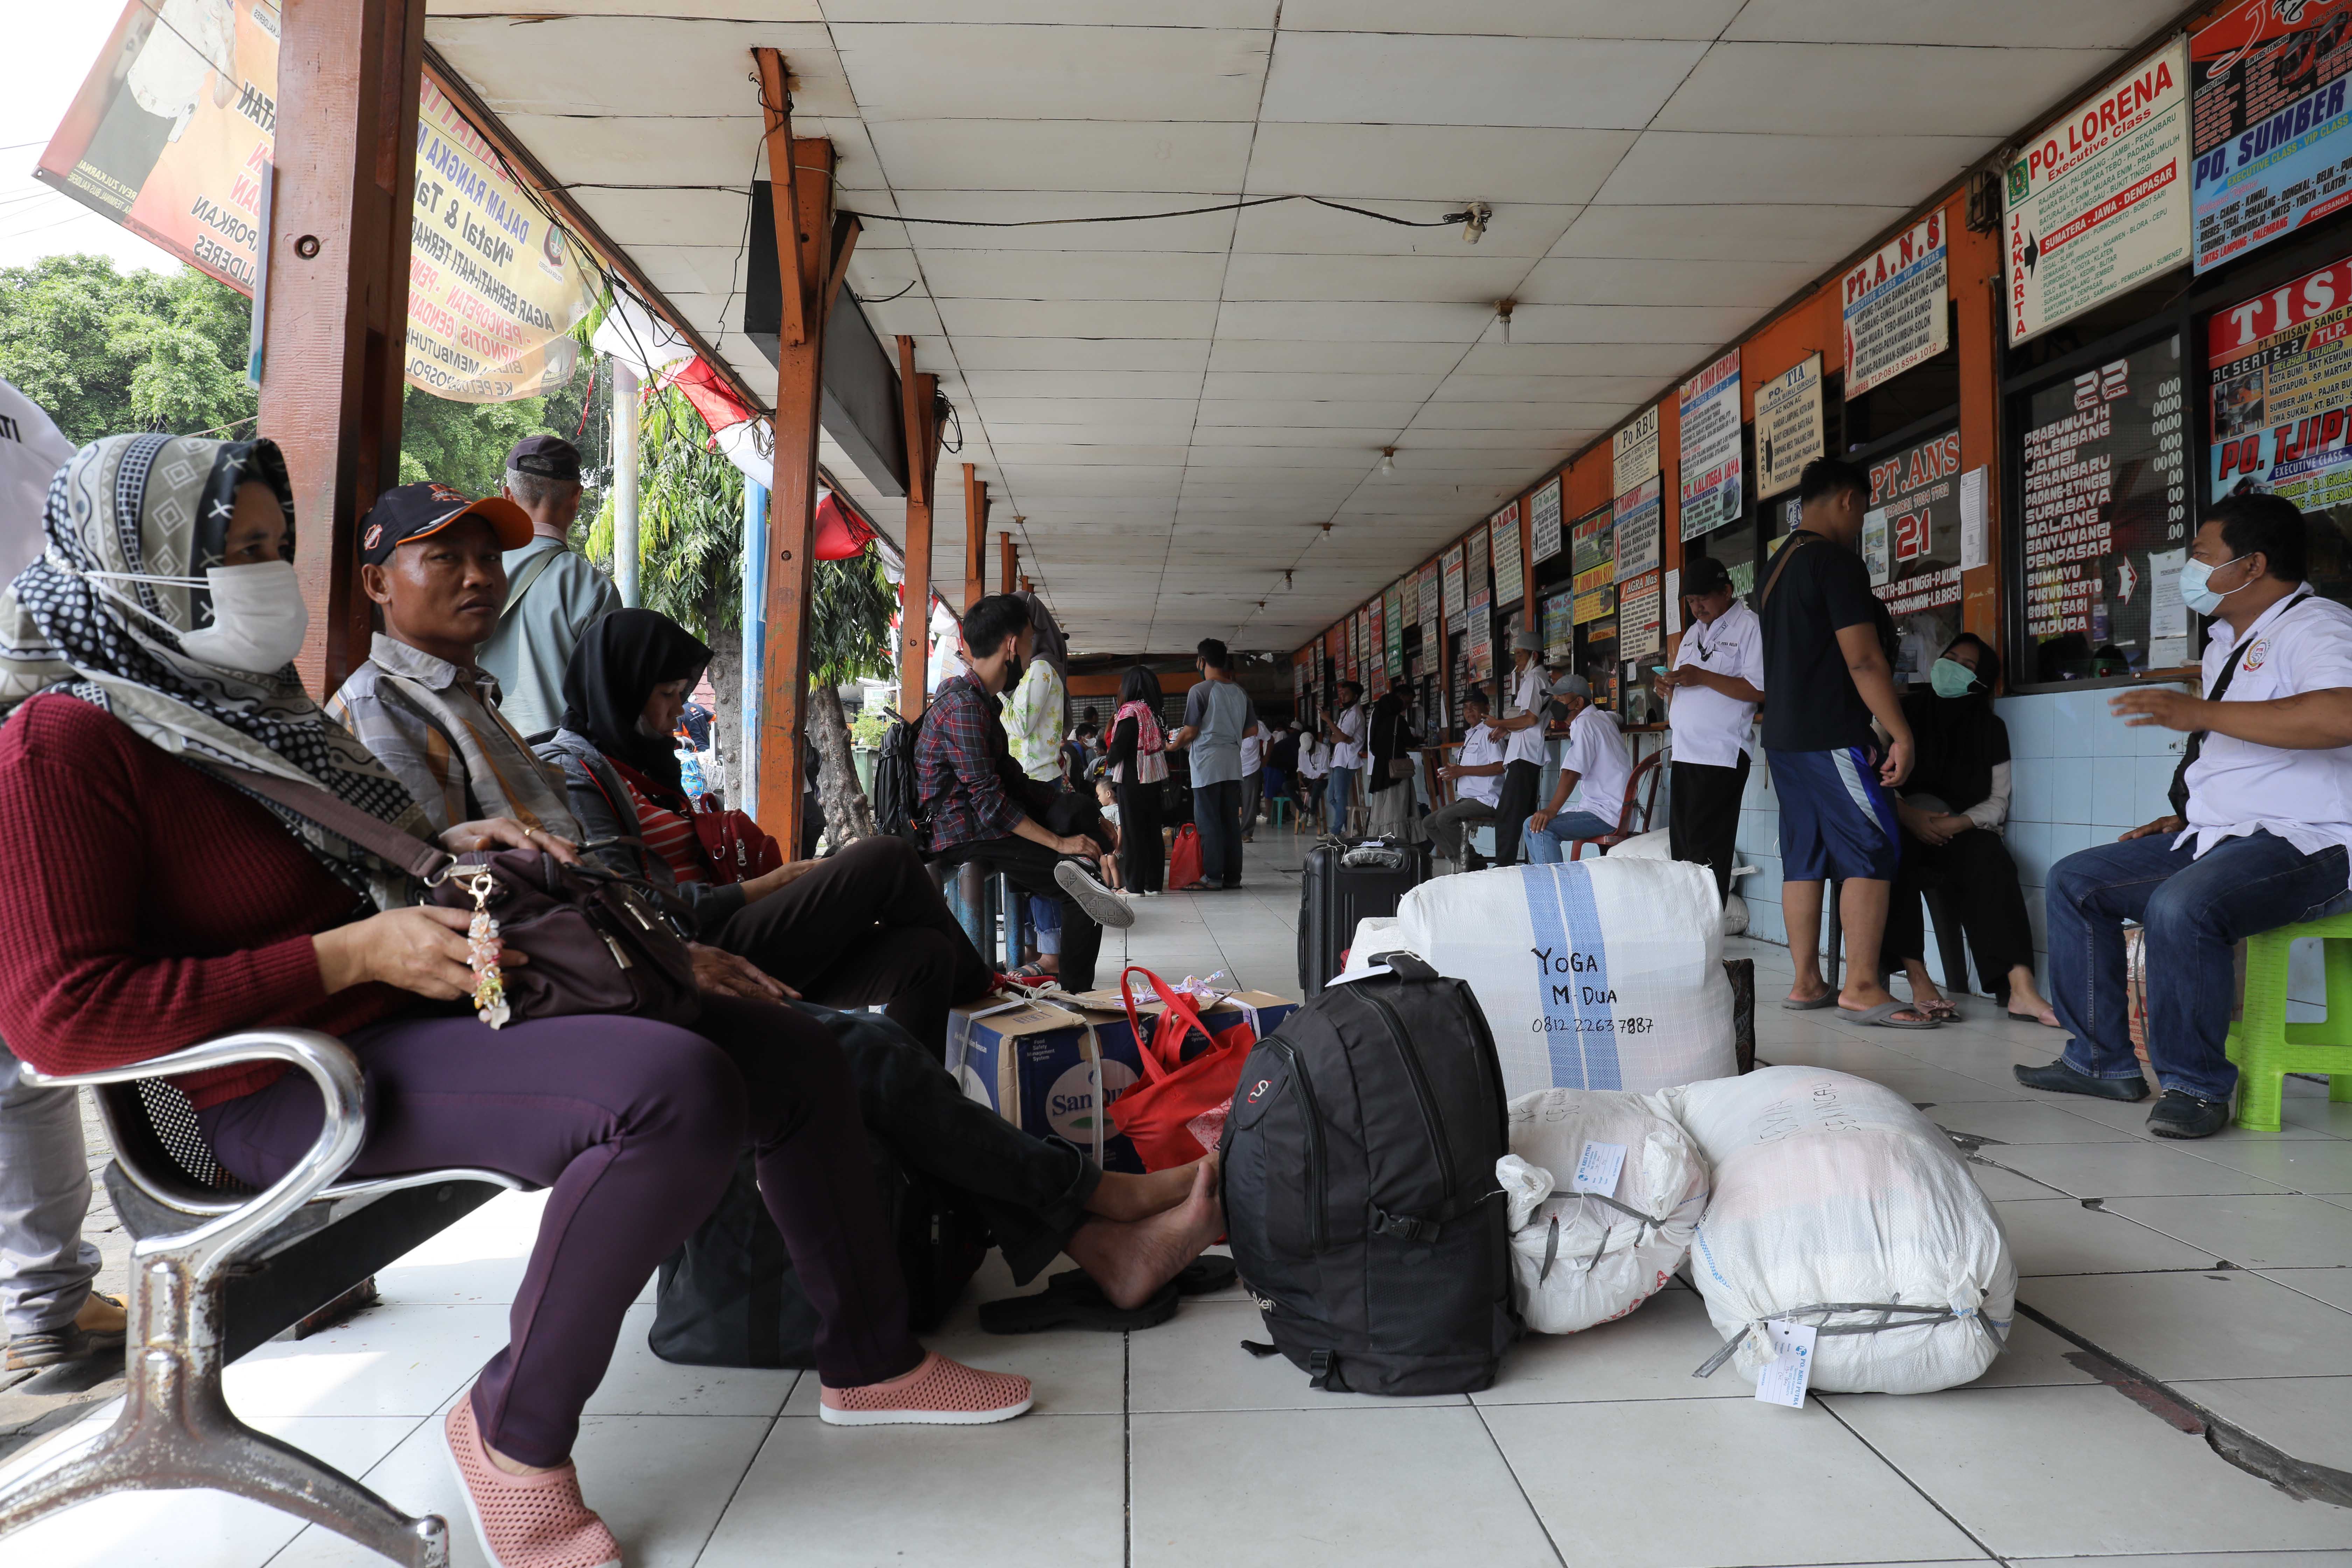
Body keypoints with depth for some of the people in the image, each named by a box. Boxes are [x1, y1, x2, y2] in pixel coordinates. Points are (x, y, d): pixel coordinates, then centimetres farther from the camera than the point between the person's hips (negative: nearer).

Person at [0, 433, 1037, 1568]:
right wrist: (356, 951, -21)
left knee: (793, 1058, 2)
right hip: (293, 1086, -9)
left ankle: (868, 1362, 17)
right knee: (678, 1088, -36)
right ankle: (517, 1435, -13)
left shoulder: (244, 705, 18)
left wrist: (444, 845, 9)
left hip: (424, 1012, 9)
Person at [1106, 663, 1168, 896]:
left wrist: (1109, 758, 6)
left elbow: (1117, 750, -15)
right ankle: (1154, 884, 14)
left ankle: (1135, 885, 0)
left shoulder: (1130, 711, -13)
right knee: (1152, 831, 10)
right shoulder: (1153, 711, 9)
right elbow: (1161, 745, 12)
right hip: (1154, 779, 7)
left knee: (1132, 833, -2)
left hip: (1133, 781, -7)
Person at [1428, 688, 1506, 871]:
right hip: (1466, 799, 10)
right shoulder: (1470, 735, 21)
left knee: (1445, 818, -27)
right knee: (1430, 823, 4)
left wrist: (1463, 770, -19)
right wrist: (1454, 771, 2)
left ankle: (1471, 864, -14)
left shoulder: (1488, 732, -8)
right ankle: (1461, 862, 4)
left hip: (1485, 800, -10)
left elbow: (1500, 766, -20)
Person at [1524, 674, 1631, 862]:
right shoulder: (1603, 718, 18)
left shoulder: (1585, 723, -11)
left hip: (1607, 815, -11)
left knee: (1540, 827, -27)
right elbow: (1618, 718, 47)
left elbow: (1572, 773, -22)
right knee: (1534, 825, 13)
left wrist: (1552, 810, -26)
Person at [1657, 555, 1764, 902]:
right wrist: (1669, 687, 4)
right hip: (1684, 754, 8)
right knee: (1681, 848, 8)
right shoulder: (1694, 632, 21)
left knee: (1707, 851, -9)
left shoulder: (1750, 626, -4)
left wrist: (1702, 677, -17)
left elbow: (1761, 690, -15)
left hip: (1721, 757, -8)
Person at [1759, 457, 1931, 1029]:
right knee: (1874, 853, -7)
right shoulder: (1837, 561, -11)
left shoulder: (1776, 567, 18)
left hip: (1783, 735, 9)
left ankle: (1807, 983, 10)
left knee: (1804, 857, 9)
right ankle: (1862, 988, -9)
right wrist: (1901, 734, -14)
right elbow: (1863, 660, -16)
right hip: (1831, 735, -9)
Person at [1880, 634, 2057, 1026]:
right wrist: (1906, 813, -20)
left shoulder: (1990, 728, 11)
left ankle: (2020, 989, -41)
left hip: (1958, 831, 2)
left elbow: (1998, 803, 4)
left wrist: (1954, 824, -15)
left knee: (1990, 859, -31)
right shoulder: (1904, 711, 6)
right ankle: (1918, 979, -39)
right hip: (1900, 824, -1)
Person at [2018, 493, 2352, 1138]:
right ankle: (2101, 1061, 7)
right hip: (2217, 839, 10)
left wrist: (2200, 713, -30)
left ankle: (2195, 1085, -18)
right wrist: (2187, 817, 16)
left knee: (2182, 906, -36)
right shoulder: (2227, 644, 21)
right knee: (2074, 880, 4)